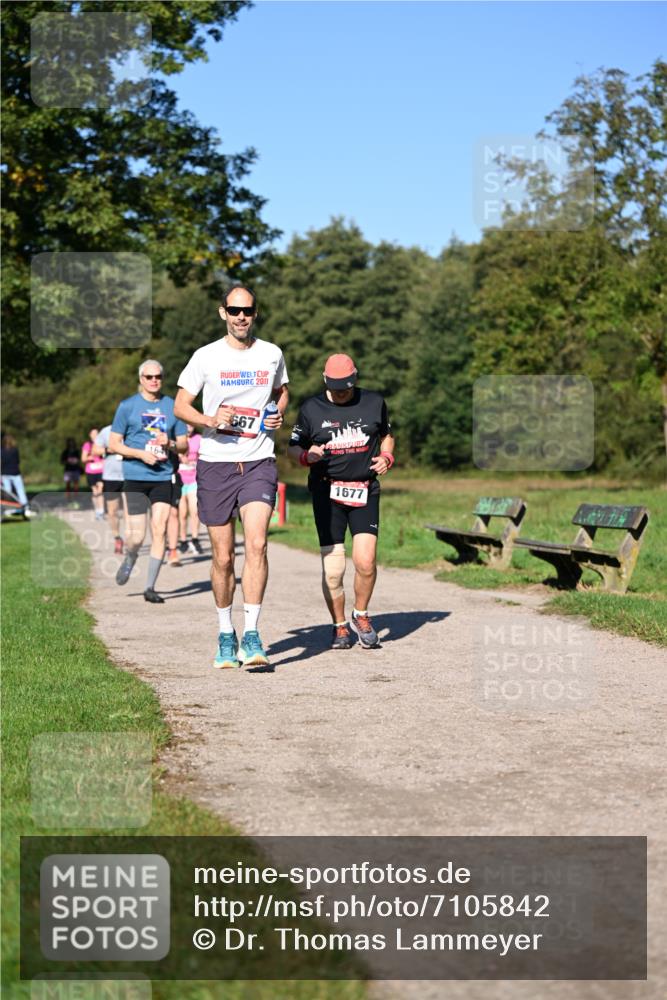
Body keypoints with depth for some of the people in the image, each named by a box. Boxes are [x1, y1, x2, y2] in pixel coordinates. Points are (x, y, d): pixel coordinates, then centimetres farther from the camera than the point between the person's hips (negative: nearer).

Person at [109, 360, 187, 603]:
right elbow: (114, 444, 2)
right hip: (135, 477, -2)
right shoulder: (127, 406, 3)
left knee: (159, 530, -7)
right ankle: (129, 560, 30)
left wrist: (170, 444, -7)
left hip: (163, 476, 2)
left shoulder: (172, 407, 10)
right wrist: (141, 454, -12)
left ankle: (150, 588, 1)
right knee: (137, 535, -5)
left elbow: (183, 444, 15)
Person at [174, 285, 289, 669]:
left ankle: (252, 635, -15)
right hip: (215, 464, 0)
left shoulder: (272, 354, 7)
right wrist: (209, 420, -14)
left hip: (259, 462, 0)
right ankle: (226, 634, 23)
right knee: (223, 557, 4)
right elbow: (181, 405, 5)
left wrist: (279, 415, 4)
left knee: (257, 543, -19)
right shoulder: (206, 357, 1)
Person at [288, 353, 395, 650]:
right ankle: (340, 626, 17)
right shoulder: (311, 409, 3)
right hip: (327, 492, -1)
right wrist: (306, 455, -12)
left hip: (365, 491, 1)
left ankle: (360, 615, 13)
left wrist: (386, 457, 3)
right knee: (332, 571, -4)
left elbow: (386, 434, 23)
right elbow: (293, 447, 10)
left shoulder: (374, 402, 7)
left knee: (365, 562, -14)